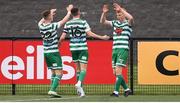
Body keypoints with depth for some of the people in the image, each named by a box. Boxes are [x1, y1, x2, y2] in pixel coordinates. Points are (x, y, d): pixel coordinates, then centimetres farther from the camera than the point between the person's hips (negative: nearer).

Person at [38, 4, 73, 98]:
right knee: (59, 73, -7)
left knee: (53, 73, 17)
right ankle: (52, 90, -21)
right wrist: (69, 11, 14)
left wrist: (51, 13, 33)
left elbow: (41, 21, 26)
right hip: (54, 52, -7)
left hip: (46, 52, 7)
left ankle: (52, 91, 11)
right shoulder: (53, 26, -15)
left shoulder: (41, 26, 0)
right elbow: (64, 20, -2)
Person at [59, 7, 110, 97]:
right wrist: (102, 37, -6)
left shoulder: (68, 24, 3)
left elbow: (62, 37, 3)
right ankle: (79, 83, -29)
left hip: (73, 48, 4)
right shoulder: (83, 22, -6)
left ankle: (80, 89, 13)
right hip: (83, 48, -4)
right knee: (83, 68, -4)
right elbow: (90, 34, -13)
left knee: (78, 68, 13)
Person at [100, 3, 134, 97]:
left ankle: (116, 92, -16)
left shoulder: (127, 23, 0)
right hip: (115, 50, 6)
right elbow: (103, 22, 15)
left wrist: (121, 9, -22)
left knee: (118, 70, -15)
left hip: (123, 50, -6)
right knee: (115, 72, 6)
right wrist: (104, 13, -2)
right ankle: (127, 89, 19)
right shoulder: (115, 23, 15)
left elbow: (131, 18, -22)